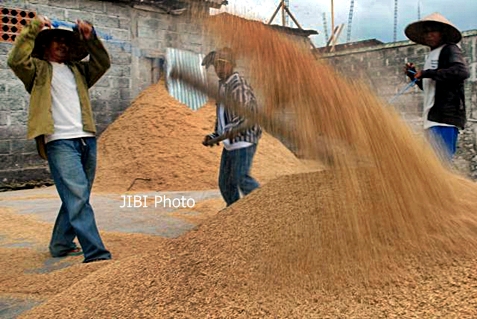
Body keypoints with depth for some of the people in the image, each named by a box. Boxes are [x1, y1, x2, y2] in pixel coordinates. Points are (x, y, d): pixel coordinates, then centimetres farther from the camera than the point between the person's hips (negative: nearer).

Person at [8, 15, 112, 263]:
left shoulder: (77, 69, 24)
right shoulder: (38, 69, 10)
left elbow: (103, 63, 17)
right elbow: (16, 60, -8)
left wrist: (91, 38, 4)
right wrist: (33, 28, -9)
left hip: (87, 140, 6)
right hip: (60, 142, -6)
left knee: (76, 198, 11)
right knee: (77, 196, -14)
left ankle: (60, 245, 25)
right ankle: (95, 252, -15)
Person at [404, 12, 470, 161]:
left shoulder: (449, 49, 1)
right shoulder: (432, 55, 26)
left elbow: (462, 71, -18)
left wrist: (428, 73, -15)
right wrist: (415, 76, 17)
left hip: (445, 115, -9)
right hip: (432, 118, 9)